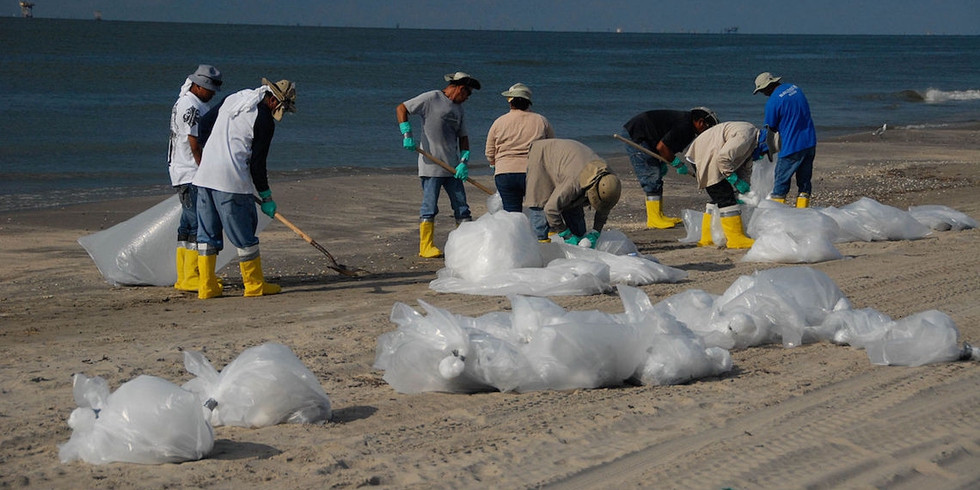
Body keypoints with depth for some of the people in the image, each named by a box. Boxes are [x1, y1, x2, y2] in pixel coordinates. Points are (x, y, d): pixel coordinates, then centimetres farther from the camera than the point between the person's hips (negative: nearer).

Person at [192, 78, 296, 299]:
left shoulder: (233, 99, 12)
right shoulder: (264, 121, -9)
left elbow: (204, 124, 20)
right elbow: (257, 163, -8)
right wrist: (266, 197, 1)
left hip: (205, 175, 7)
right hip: (232, 181, -7)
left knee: (208, 232, 10)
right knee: (244, 233, 3)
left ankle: (207, 286, 11)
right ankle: (255, 285, 11)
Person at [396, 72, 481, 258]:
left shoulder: (459, 109, 15)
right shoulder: (431, 98, -5)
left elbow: (463, 137, 15)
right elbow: (401, 108, -5)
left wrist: (464, 162, 0)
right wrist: (407, 135, -15)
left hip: (452, 166, 7)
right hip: (431, 165, -7)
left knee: (461, 206, 6)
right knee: (429, 207, -4)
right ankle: (426, 247, 1)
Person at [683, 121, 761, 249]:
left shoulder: (752, 143, 11)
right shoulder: (744, 137, -24)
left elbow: (745, 167, 18)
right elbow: (723, 158, -30)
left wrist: (744, 189, 7)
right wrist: (735, 180, -21)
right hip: (705, 160, -11)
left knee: (717, 199, 16)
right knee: (726, 199, -11)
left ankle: (707, 237, 21)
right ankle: (736, 238, -9)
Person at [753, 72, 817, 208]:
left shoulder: (773, 102, -14)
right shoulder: (795, 88, 10)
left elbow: (769, 130, -5)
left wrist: (761, 149, 12)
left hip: (792, 147, -8)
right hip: (810, 143, 8)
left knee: (781, 183, 1)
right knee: (804, 181, 12)